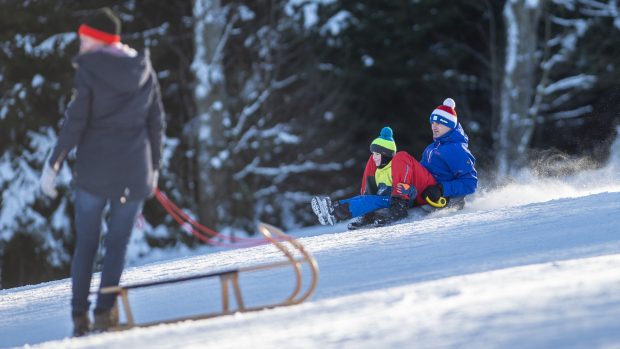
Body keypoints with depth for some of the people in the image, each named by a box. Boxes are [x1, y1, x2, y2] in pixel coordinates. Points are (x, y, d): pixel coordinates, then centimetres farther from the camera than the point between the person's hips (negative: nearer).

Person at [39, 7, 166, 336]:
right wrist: (154, 167, 17)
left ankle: (79, 315, 7)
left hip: (94, 171, -2)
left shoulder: (89, 69, -7)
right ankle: (105, 311, -3)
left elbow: (75, 122, -11)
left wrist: (53, 165, -5)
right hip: (135, 171, 2)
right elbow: (156, 122, 8)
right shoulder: (144, 70, 6)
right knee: (118, 243, 8)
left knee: (86, 243, 9)